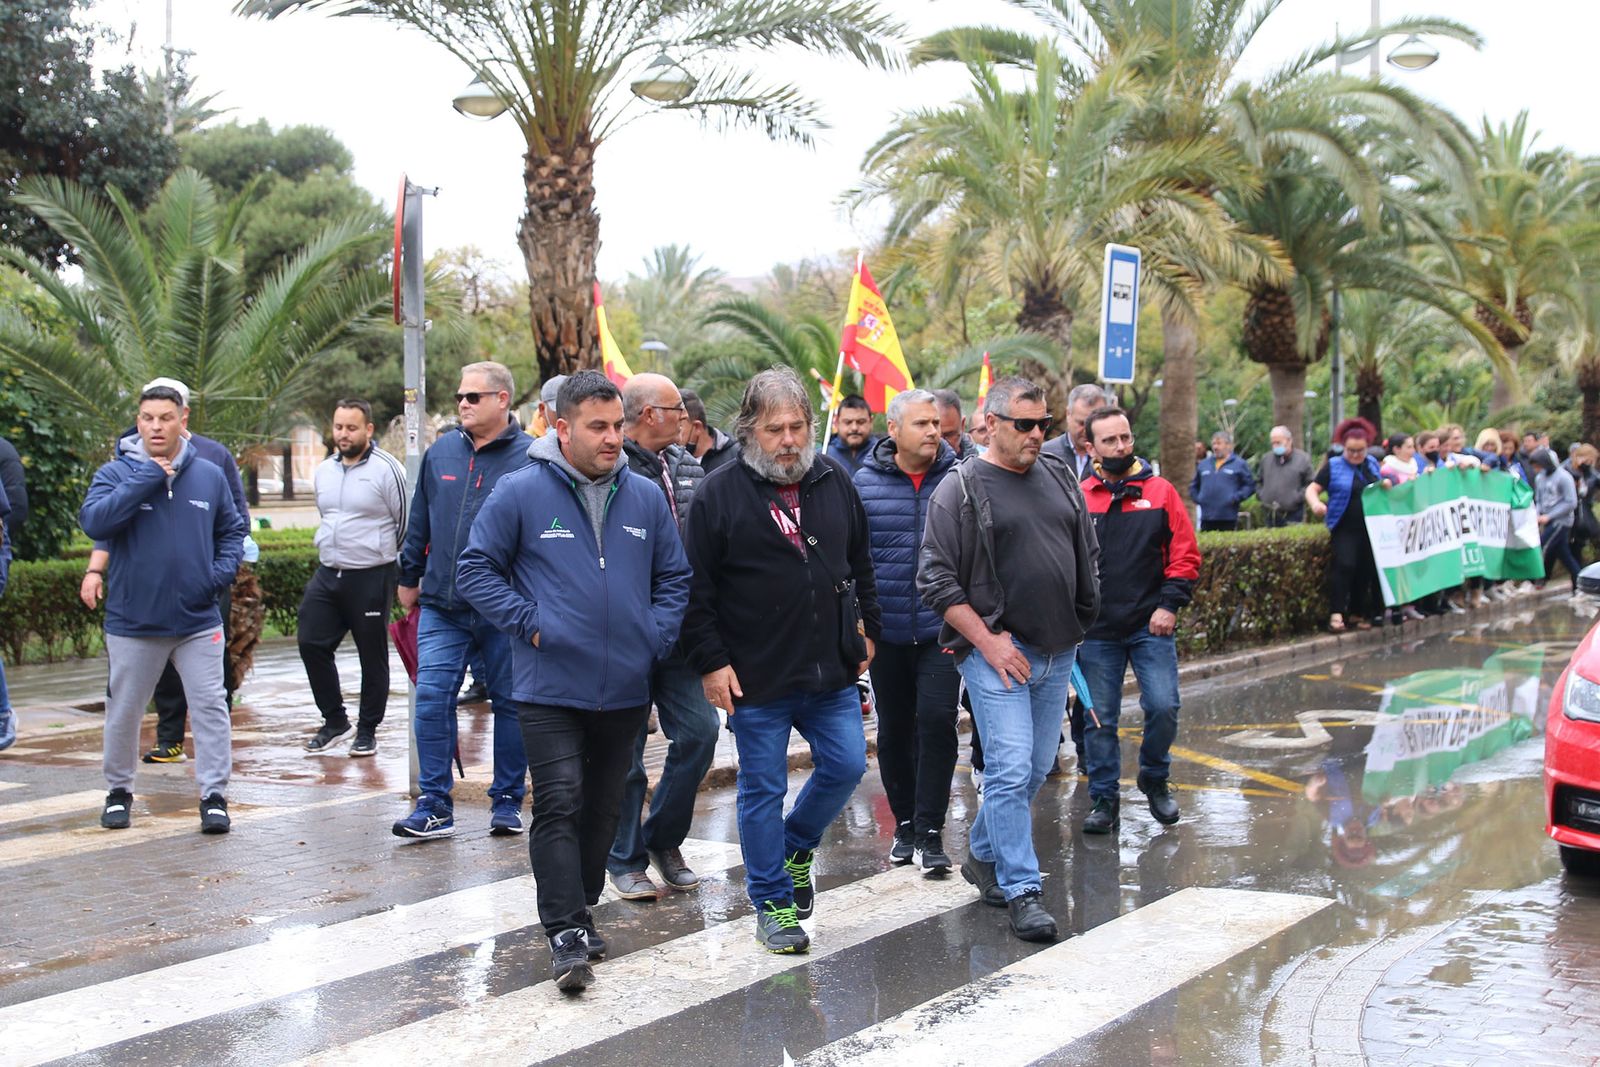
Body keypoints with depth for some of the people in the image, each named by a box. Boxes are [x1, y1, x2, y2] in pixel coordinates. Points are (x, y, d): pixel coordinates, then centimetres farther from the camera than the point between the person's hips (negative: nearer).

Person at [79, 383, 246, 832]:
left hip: (198, 622, 1)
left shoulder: (210, 475, 5)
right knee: (123, 712, 11)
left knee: (210, 707, -1)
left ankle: (214, 795, 6)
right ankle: (119, 791, 28)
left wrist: (222, 570, -3)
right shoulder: (116, 474, -3)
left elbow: (232, 529, 15)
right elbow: (94, 521, -21)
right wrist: (146, 477, -20)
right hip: (132, 623, -1)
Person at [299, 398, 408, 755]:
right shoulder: (323, 471, 10)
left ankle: (368, 730, 15)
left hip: (371, 578, -6)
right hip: (327, 574, 6)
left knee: (373, 655, 3)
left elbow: (406, 522, -6)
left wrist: (379, 553, 2)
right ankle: (334, 719, 17)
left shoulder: (386, 469, -11)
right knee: (312, 643, 1)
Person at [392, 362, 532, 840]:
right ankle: (434, 806, 2)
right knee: (432, 698, -5)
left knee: (510, 703, 8)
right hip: (442, 605, 3)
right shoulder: (441, 452, 9)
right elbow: (420, 522, 18)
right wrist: (409, 577, 21)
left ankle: (507, 803, 20)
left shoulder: (529, 458, -5)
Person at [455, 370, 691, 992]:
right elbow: (476, 570, -1)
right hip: (550, 688, -4)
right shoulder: (521, 493, -6)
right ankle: (566, 935, -8)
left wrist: (656, 638, 1)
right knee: (559, 805, -10)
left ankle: (581, 907, 29)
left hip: (625, 690, 4)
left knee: (603, 807, 14)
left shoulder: (646, 498, 6)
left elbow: (674, 579, 16)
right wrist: (529, 622, -10)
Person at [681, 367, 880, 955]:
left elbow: (861, 565, 18)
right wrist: (711, 662, -11)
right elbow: (697, 590, -8)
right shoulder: (719, 493, -9)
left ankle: (795, 849, 34)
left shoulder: (835, 482, 6)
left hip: (831, 670, 4)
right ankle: (774, 905, 17)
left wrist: (866, 630, 15)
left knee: (846, 766, 8)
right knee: (762, 790, 4)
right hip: (756, 679, -4)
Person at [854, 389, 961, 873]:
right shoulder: (864, 483, 0)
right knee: (894, 729, 12)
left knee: (936, 721, -11)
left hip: (942, 629, -2)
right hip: (887, 631, 2)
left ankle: (929, 833, -3)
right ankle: (905, 824, 27)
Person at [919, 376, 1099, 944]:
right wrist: (988, 640, -14)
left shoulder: (1060, 477, 11)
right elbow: (936, 580, -10)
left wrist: (1079, 624, 13)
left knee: (1036, 770, 13)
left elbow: (1088, 554, 21)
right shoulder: (960, 490, -7)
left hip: (1056, 655, 6)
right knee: (1011, 771, -10)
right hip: (997, 653, -6)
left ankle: (983, 855, 32)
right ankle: (1022, 891, -3)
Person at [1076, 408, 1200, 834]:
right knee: (1100, 718, 4)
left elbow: (1185, 555, 2)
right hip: (1096, 631, 1)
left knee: (1163, 707, -7)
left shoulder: (1160, 491, 3)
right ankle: (1104, 798, 17)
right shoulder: (1078, 498, 3)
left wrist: (1169, 605, -7)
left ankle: (1154, 779, 18)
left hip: (1151, 626, 0)